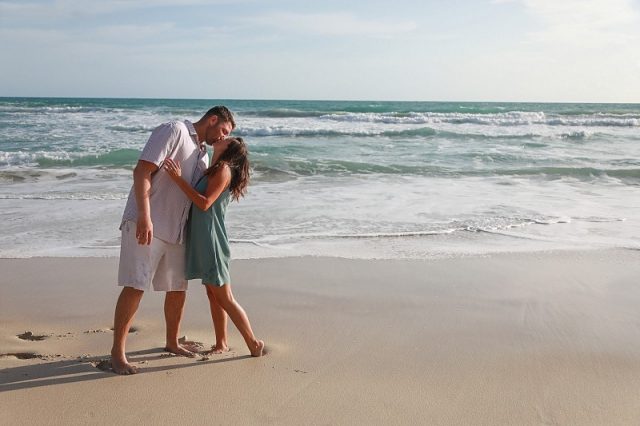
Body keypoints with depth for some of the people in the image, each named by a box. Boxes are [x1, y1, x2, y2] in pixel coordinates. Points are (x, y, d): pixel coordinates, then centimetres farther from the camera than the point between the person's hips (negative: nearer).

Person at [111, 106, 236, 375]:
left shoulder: (202, 154, 19)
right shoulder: (174, 131, -7)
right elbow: (142, 172, -17)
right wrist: (144, 217, -24)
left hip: (176, 229, 9)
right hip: (145, 224, -9)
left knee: (178, 287, 13)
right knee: (135, 287, -10)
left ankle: (172, 342, 30)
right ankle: (117, 353, -1)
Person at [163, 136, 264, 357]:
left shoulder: (224, 169, -12)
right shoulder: (214, 171, 16)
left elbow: (205, 203, -21)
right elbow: (197, 198, 17)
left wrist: (179, 179, -24)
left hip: (211, 239, -9)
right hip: (202, 240, 9)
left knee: (224, 298, -4)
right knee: (213, 294, 13)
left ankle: (254, 343, 5)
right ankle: (221, 344, 21)